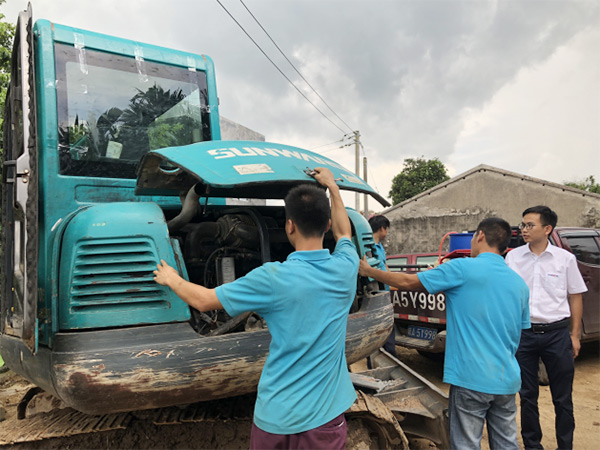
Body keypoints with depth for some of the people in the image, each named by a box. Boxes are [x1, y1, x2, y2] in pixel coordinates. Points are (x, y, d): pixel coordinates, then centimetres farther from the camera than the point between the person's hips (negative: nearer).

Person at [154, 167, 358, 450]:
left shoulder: (273, 278, -20)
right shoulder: (345, 268, -10)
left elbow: (203, 300, -8)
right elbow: (343, 232, 16)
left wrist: (171, 279, 12)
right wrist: (332, 186, 28)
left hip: (276, 414, -2)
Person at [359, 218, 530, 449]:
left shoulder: (463, 268, -11)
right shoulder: (520, 284, 8)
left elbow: (408, 281, -6)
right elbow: (521, 329, 17)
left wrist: (368, 271, 7)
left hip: (471, 378, -6)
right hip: (507, 380, 7)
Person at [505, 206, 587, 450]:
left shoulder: (565, 259, -2)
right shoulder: (513, 258, 0)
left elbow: (575, 297, 5)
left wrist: (575, 335, 3)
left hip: (557, 333, -1)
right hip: (523, 333, 1)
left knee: (562, 397, 9)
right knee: (527, 395, 12)